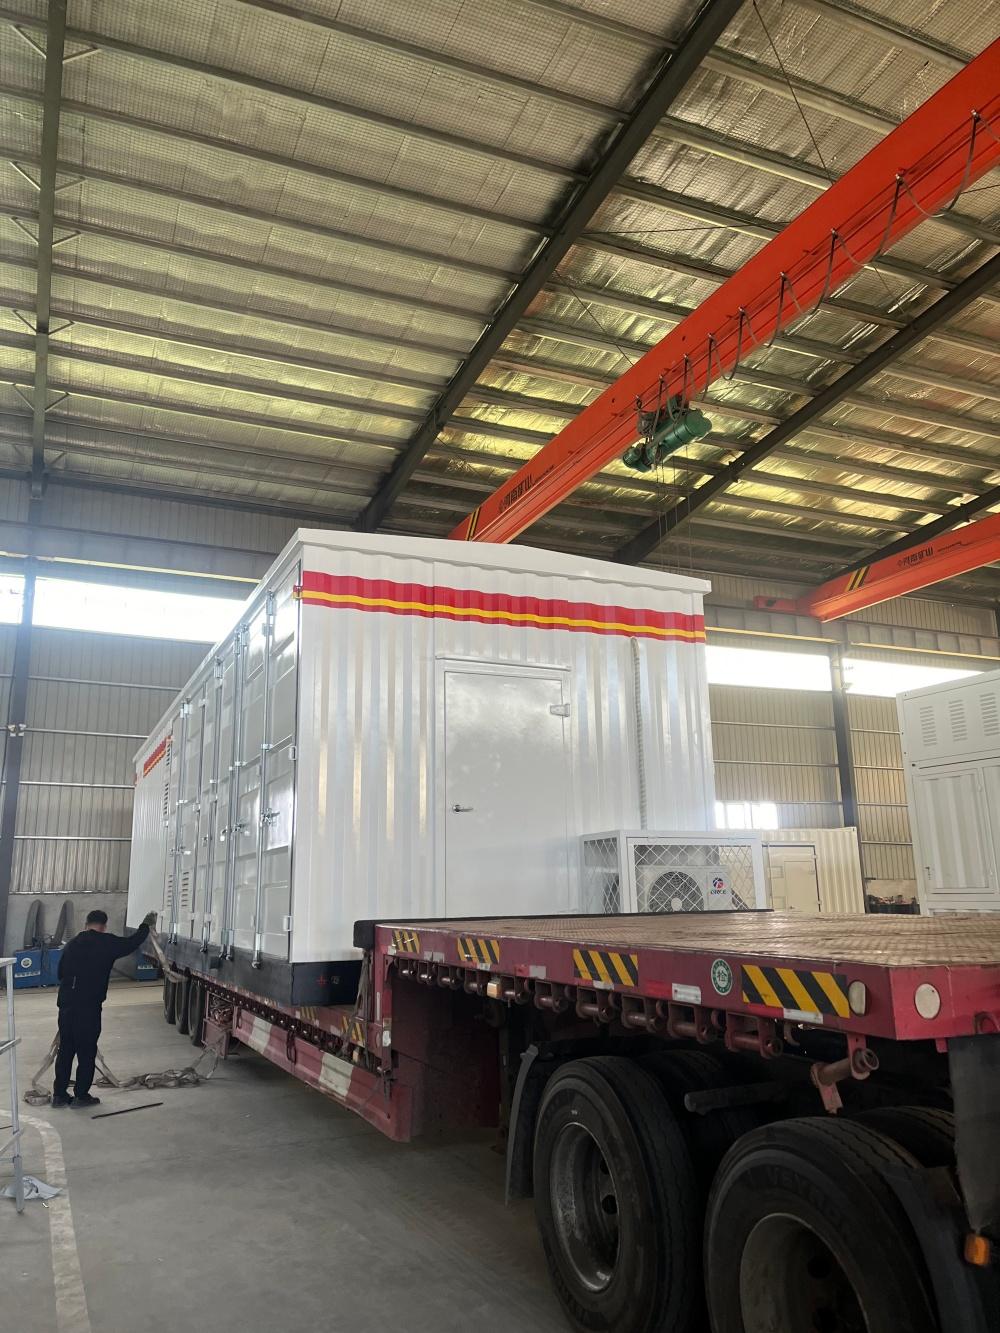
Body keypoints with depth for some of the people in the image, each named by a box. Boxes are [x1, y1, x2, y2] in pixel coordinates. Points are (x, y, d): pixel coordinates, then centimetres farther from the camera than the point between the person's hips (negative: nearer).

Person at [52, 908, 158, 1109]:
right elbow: (132, 943, 4)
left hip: (66, 1004, 6)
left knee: (65, 1050, 14)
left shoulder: (72, 944, 11)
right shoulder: (106, 942, -7)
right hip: (89, 1006, -6)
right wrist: (147, 925, 20)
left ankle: (59, 1094, 20)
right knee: (87, 1051, 4)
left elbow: (60, 972, 18)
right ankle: (81, 1095, 10)